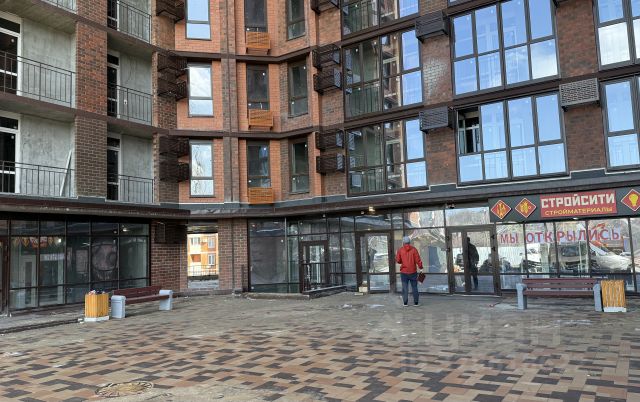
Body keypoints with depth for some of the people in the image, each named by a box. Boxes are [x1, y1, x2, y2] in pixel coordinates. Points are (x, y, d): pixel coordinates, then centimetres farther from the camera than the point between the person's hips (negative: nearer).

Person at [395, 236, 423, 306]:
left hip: (404, 272, 0)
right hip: (413, 272, 0)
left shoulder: (400, 250, -4)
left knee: (405, 287, 5)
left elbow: (398, 260, -2)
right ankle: (416, 302, 9)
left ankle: (405, 302, 3)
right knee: (414, 287, 8)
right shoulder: (414, 249, -5)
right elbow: (418, 260, -8)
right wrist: (420, 268, 0)